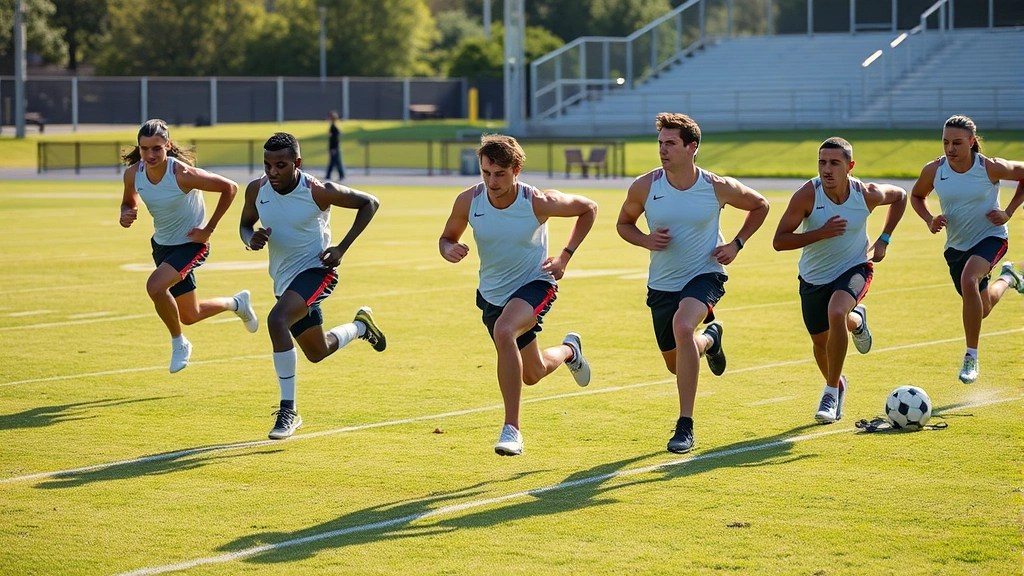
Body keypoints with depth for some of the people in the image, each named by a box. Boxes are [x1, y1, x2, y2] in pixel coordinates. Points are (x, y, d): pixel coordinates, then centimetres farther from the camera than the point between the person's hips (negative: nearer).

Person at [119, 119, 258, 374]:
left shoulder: (182, 174, -29)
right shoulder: (133, 174, -13)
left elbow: (229, 187, -20)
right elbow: (129, 202, 8)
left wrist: (209, 229, -17)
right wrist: (125, 216, -17)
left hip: (192, 244, -6)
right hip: (162, 244, 6)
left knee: (155, 286, -30)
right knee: (189, 316, 15)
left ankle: (179, 343, -5)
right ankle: (236, 304, 46)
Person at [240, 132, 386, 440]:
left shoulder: (319, 192, -21)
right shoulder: (256, 190, -9)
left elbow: (369, 203, -8)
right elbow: (245, 224, 10)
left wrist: (341, 248, -14)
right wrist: (251, 240, -16)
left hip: (316, 270, -7)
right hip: (284, 277, 7)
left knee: (277, 320, -33)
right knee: (317, 352, 21)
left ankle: (288, 411, -25)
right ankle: (361, 326, 53)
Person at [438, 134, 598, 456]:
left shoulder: (539, 202, -21)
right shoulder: (468, 201, -15)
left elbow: (588, 209, -4)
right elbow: (447, 238, 3)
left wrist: (565, 257, -10)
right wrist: (449, 249, -22)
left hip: (535, 284, -5)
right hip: (492, 294, 5)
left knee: (504, 331, -37)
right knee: (533, 374, 18)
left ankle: (512, 429, -30)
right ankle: (569, 350, 57)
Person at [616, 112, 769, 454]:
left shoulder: (718, 188, -12)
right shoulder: (644, 187, -11)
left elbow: (760, 206, 7)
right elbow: (624, 224, 7)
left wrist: (737, 244, -5)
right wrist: (647, 241, -14)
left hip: (705, 275, -4)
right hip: (662, 284, 4)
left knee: (682, 326, -34)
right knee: (676, 364, 14)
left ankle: (685, 426, -28)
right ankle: (710, 339, 54)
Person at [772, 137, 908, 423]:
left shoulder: (868, 194, -18)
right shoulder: (807, 195, -24)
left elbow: (900, 196, 6)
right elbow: (779, 241, -23)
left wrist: (884, 239, -3)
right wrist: (821, 233, -35)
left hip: (854, 268, -2)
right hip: (814, 277, 2)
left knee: (836, 312, -31)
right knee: (821, 341, 13)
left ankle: (832, 392, -16)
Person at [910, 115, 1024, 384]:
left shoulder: (991, 168, -21)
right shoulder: (933, 170, -14)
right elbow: (917, 196, 7)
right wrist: (929, 220, -12)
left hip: (991, 237, -4)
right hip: (956, 245, 5)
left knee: (968, 279, -35)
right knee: (982, 309, 19)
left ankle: (971, 358, -23)